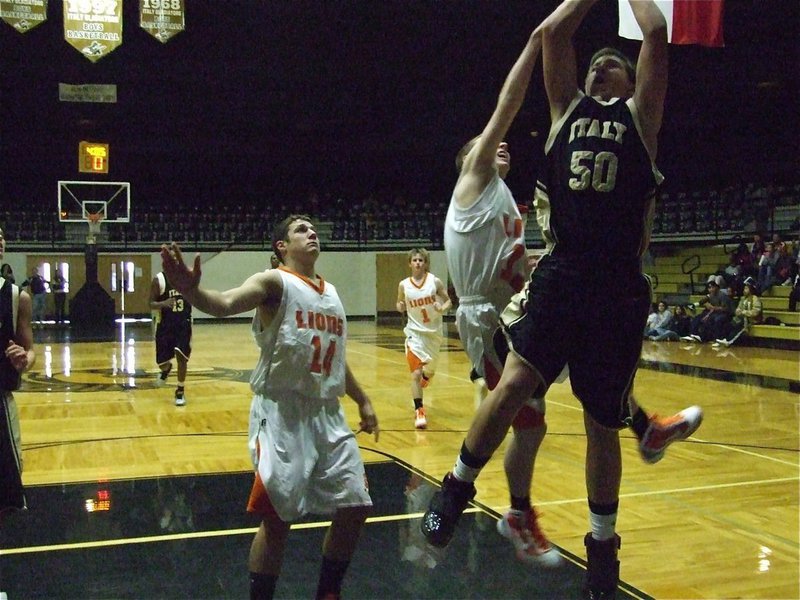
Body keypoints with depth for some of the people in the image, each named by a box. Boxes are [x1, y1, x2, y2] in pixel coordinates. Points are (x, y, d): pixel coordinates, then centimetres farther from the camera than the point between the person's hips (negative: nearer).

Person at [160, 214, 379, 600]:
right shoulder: (275, 281, -7)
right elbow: (226, 304, -28)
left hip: (327, 413, 7)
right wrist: (191, 290, -49)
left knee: (354, 507, 9)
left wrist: (362, 401, 26)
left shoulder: (330, 292, 14)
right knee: (277, 518, -4)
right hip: (282, 412, -7)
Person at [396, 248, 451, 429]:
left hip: (434, 332, 2)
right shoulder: (404, 285, -7)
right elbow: (400, 306, 7)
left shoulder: (435, 281, -9)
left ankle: (424, 378, 57)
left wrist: (443, 309, -23)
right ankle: (419, 411, -10)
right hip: (415, 332, -2)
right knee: (416, 373, -15)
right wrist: (400, 307, -16)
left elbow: (448, 301, -2)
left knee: (431, 370, 21)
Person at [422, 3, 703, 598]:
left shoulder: (640, 114, 10)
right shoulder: (568, 108, 16)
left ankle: (603, 543, 26)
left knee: (602, 420, 7)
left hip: (619, 289, -1)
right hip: (560, 276, 1)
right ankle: (457, 489, 2)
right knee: (515, 381, -18)